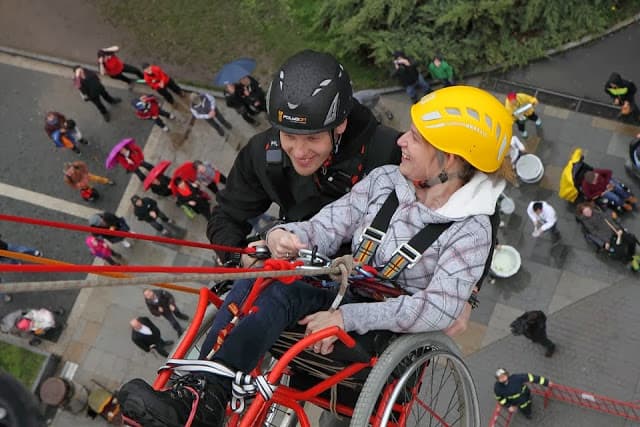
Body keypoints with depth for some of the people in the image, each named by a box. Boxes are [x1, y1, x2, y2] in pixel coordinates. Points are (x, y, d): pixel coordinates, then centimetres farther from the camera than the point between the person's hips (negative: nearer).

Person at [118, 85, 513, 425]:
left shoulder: (471, 229, -12)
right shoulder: (385, 180, 4)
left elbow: (440, 308, -22)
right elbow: (327, 228, 0)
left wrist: (346, 317, -28)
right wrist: (287, 236, -24)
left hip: (387, 332, -5)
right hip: (344, 293, 6)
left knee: (279, 294, -30)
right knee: (257, 281, -25)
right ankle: (202, 394, -30)